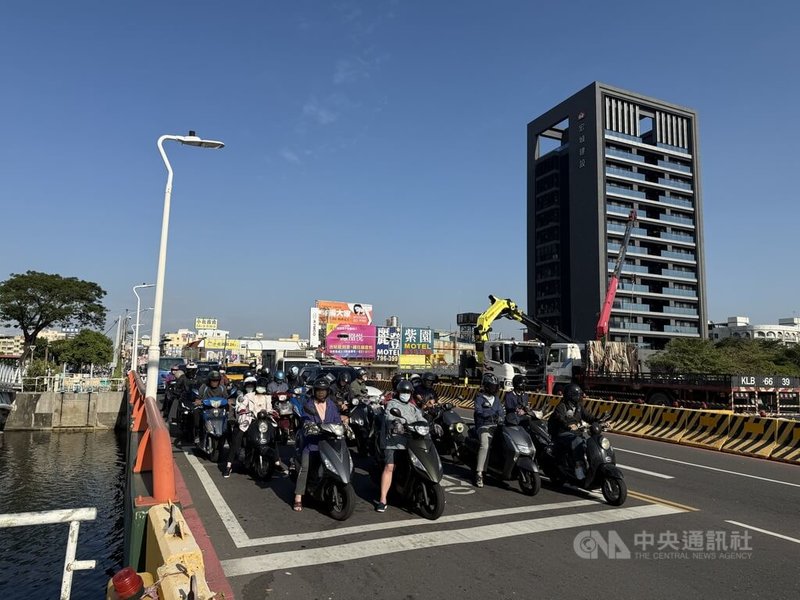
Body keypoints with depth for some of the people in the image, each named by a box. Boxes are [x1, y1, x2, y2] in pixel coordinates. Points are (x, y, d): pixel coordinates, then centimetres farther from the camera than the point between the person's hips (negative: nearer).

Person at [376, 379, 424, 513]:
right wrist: (394, 421, -33)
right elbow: (389, 416, -12)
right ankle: (382, 499, -12)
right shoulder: (392, 404, 7)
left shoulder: (413, 408, 25)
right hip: (394, 441, -5)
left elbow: (421, 419, 13)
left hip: (411, 441, 5)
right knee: (389, 467, -16)